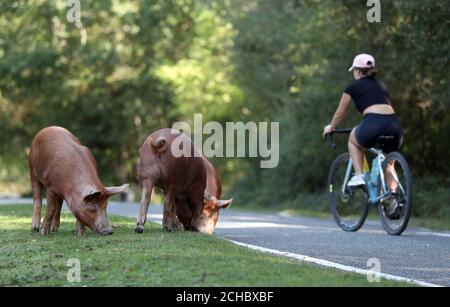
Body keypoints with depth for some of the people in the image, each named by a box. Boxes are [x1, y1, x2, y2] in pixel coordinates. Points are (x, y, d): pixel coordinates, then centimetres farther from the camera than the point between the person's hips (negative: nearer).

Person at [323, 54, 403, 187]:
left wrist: (330, 128, 47)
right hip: (394, 126, 4)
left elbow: (340, 113, 27)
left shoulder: (353, 87, 15)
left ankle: (359, 176, 13)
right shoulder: (381, 85, 29)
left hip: (373, 125, -4)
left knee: (353, 140, 30)